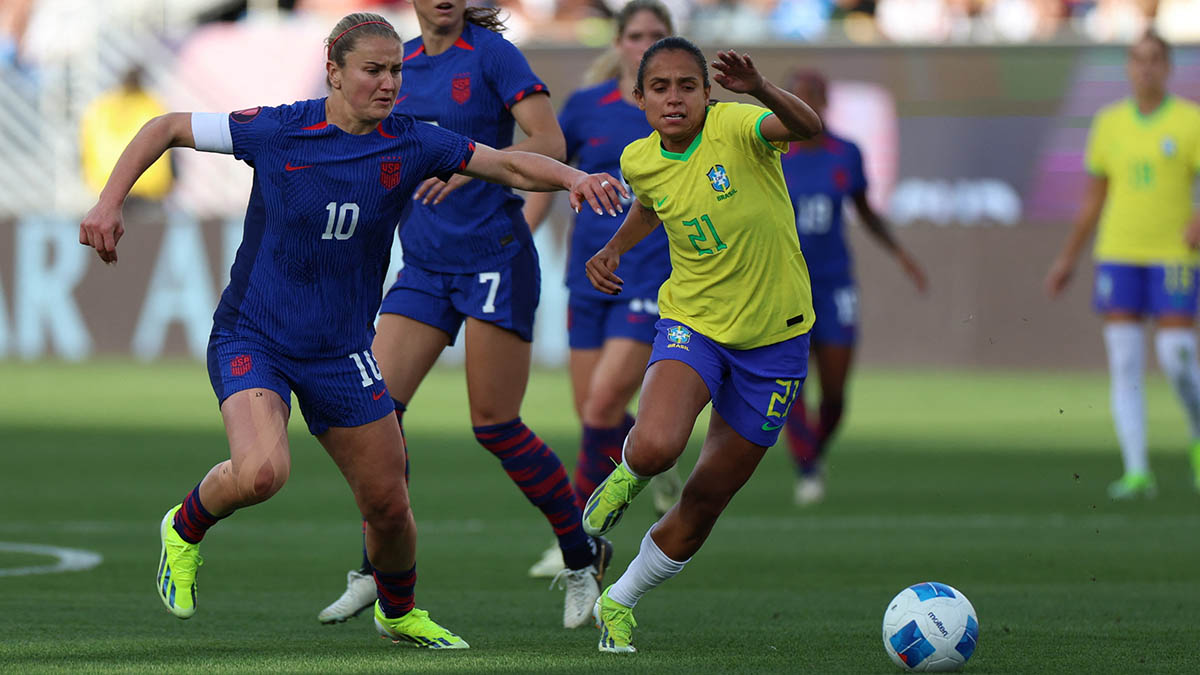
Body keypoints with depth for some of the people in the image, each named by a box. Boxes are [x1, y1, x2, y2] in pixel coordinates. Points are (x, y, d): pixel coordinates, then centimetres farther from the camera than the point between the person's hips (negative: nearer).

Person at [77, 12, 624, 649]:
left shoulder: (411, 143, -5)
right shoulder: (276, 130, -12)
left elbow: (511, 165, -2)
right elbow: (168, 128, -1)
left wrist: (574, 177, -21)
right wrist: (108, 204, -9)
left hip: (341, 352, 4)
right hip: (252, 336, -3)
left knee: (388, 505, 5)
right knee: (262, 472, -29)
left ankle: (398, 612, 36)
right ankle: (187, 527, 4)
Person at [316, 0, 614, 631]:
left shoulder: (491, 54, -7)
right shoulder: (402, 61, 11)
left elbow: (548, 142, -17)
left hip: (496, 260, -6)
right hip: (423, 265, 6)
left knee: (495, 424, -6)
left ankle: (581, 556, 13)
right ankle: (376, 570, 5)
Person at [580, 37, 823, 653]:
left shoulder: (734, 127, -17)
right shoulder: (641, 160, -3)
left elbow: (807, 127, -38)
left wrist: (761, 91, -56)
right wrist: (614, 250, 6)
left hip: (774, 338, -1)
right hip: (693, 323, 1)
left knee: (704, 505, 7)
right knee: (654, 448, -30)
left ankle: (618, 602, 30)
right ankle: (628, 476, 8)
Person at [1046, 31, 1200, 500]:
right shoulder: (1109, 123, 9)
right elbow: (1093, 200, 16)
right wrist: (1068, 259, 14)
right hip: (1118, 256, 3)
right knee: (1124, 366, -6)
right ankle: (1137, 473, -7)